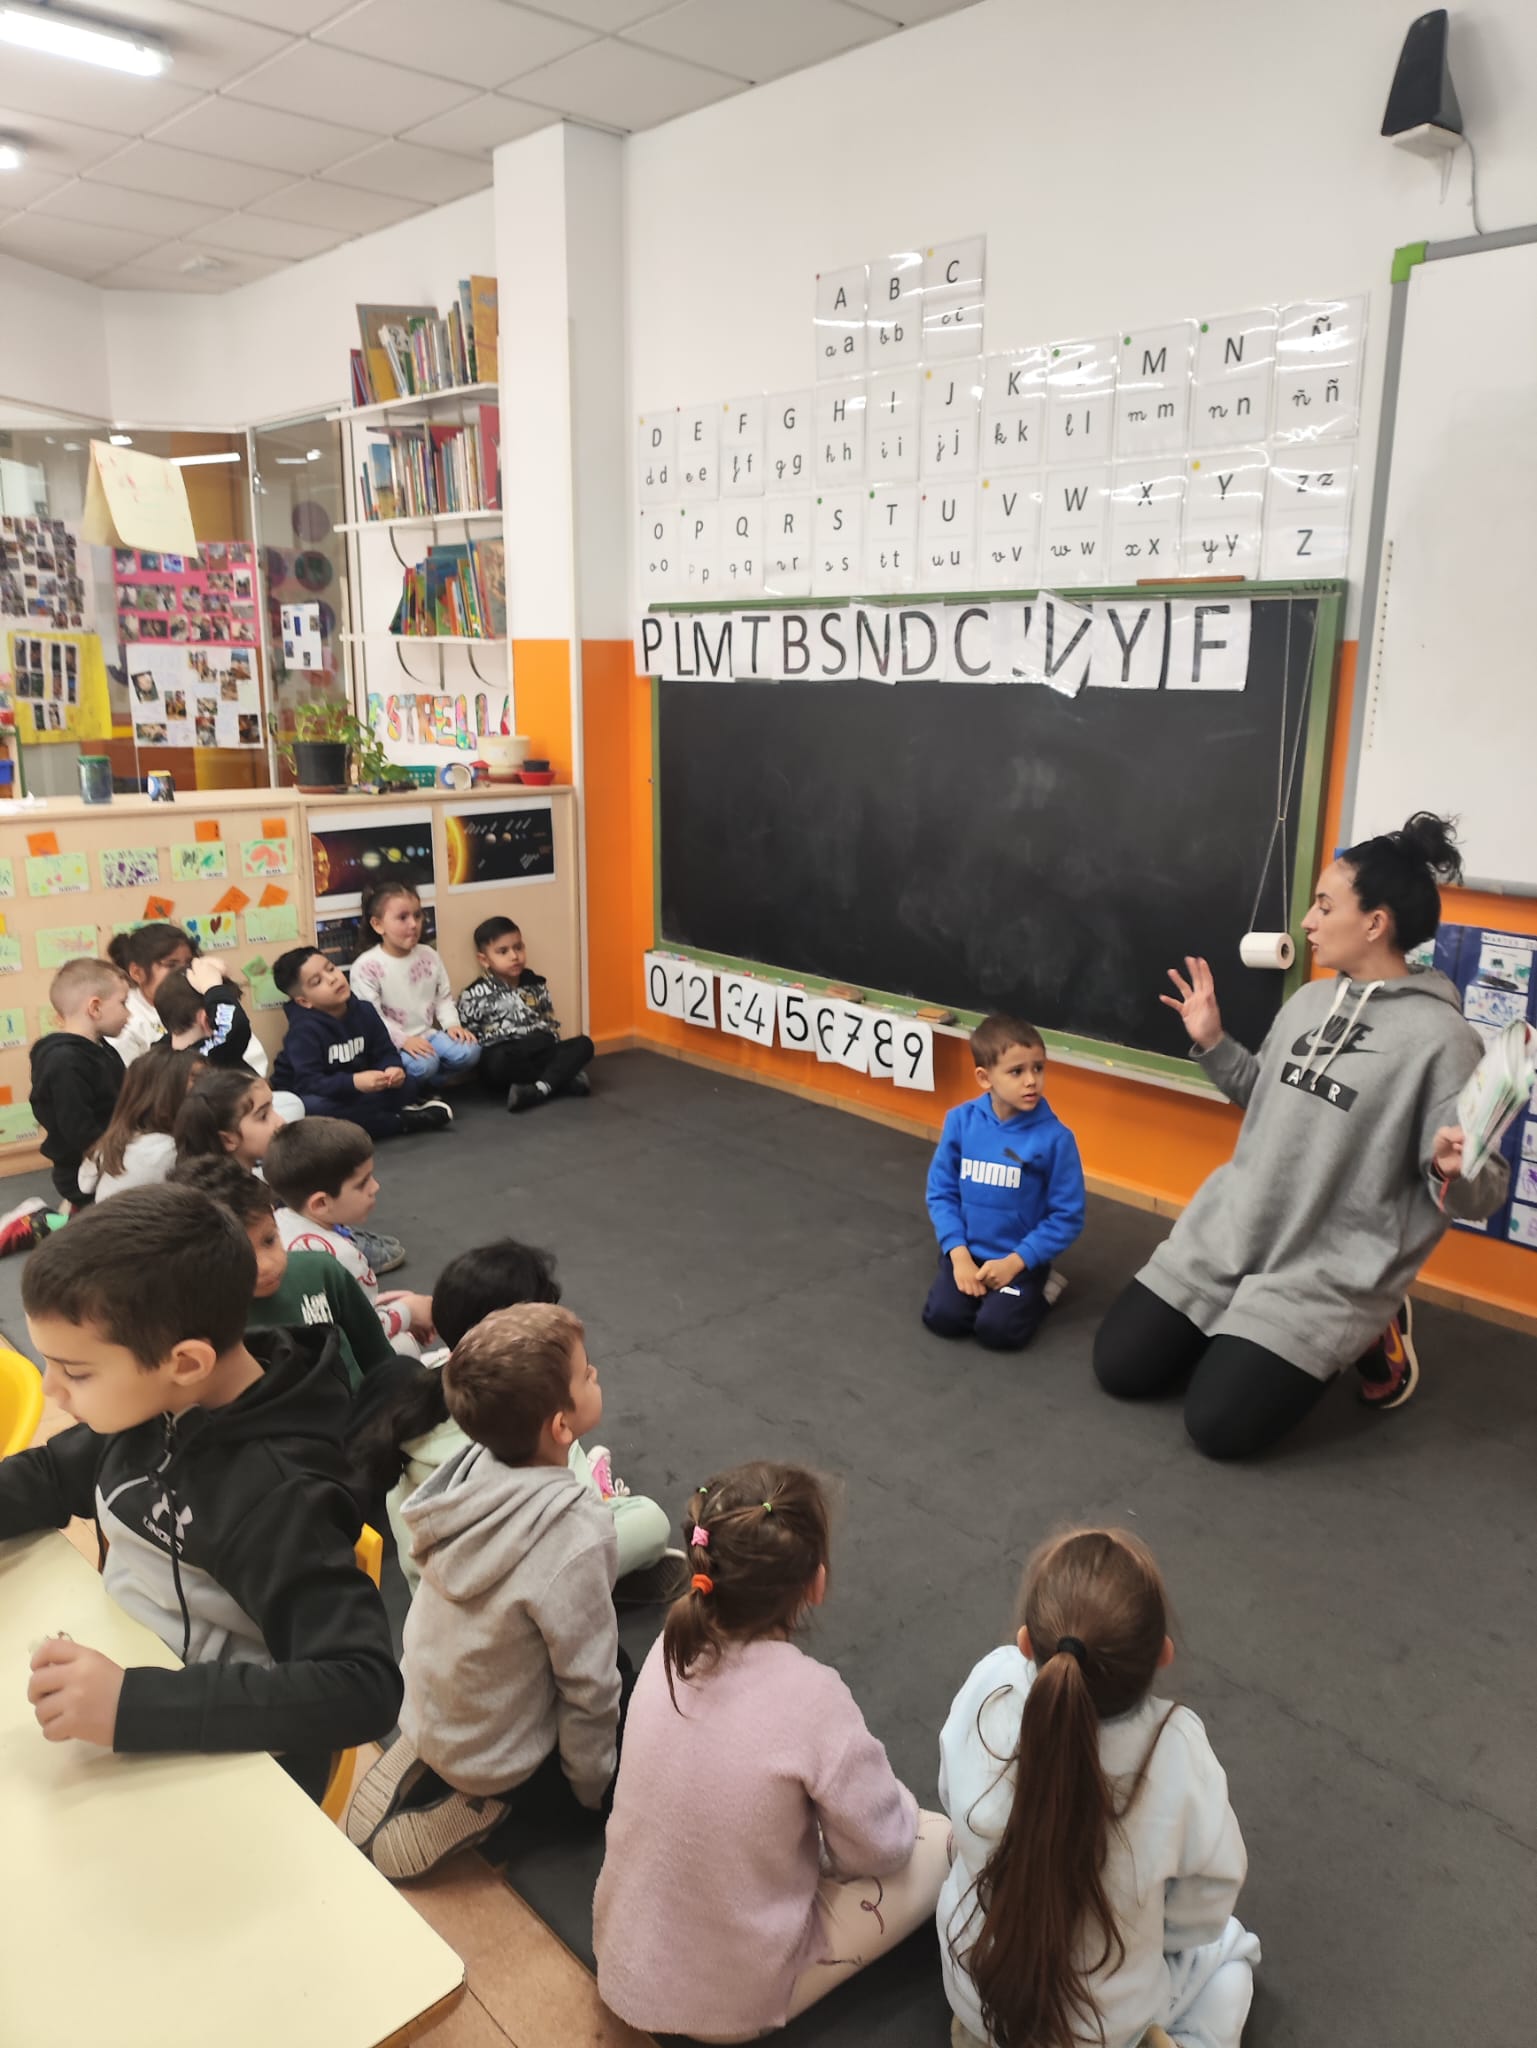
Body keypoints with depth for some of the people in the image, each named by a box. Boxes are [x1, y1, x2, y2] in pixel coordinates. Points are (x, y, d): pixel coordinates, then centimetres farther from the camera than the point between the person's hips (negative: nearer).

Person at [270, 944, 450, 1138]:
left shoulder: (364, 1010, -5)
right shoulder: (304, 1030, -23)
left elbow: (385, 1052, -3)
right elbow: (309, 1083, -30)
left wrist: (393, 1070, -28)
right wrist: (354, 1082, -43)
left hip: (353, 1093, 5)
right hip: (310, 1096, -5)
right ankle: (399, 1120, -28)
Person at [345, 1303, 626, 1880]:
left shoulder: (473, 1465, -16)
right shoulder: (576, 1537, -35)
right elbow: (587, 1687, -23)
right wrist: (591, 1785, -5)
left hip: (427, 1709, 6)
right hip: (494, 1754, -6)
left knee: (620, 1658, 23)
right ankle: (478, 1802, 6)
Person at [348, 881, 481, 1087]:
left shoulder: (428, 956, 6)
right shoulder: (366, 966, -12)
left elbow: (443, 997, 12)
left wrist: (452, 1024, -6)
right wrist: (402, 1039, -25)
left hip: (427, 1033, 6)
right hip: (391, 1041, -6)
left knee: (469, 1052, -18)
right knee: (423, 1065, -34)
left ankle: (424, 1081, 2)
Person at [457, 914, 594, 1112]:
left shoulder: (537, 985, 14)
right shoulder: (475, 995, -1)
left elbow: (551, 1023, 20)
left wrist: (549, 1040, 0)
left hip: (540, 1056, 5)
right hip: (504, 1061, -5)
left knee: (583, 1044, -15)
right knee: (497, 1060, -38)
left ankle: (539, 1089, -32)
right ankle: (563, 1078, -24)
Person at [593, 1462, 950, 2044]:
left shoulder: (671, 1647, -13)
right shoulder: (811, 1696, -30)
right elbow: (878, 1850, -14)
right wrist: (896, 1801, 5)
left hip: (624, 1962, 5)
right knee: (938, 1839, 6)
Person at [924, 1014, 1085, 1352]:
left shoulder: (1055, 1137, -16)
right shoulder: (961, 1121, -8)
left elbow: (1067, 1217, -10)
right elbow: (941, 1192, -1)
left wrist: (1015, 1262, -14)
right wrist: (958, 1253, -11)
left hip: (1021, 1258, -2)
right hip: (966, 1251, 2)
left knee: (996, 1329, -19)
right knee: (943, 1317, -17)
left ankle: (1038, 1291, 10)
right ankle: (972, 1282, 14)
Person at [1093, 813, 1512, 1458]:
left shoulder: (1440, 1038, -17)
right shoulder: (1307, 1001, 5)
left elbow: (1479, 1195, -15)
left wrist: (1452, 1170, -37)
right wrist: (1212, 1044, 7)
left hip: (1330, 1272, -6)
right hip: (1227, 1235, 7)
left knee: (1219, 1426, -11)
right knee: (1120, 1367, 4)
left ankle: (1366, 1336, 11)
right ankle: (1244, 1340, 25)